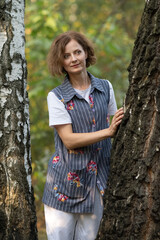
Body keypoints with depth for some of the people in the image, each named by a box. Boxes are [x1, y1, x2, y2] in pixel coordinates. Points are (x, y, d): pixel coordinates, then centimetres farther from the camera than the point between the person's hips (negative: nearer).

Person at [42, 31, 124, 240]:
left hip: (98, 180, 3)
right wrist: (108, 132, -20)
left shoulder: (105, 88, 5)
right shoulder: (56, 96, -5)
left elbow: (116, 125, 16)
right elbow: (69, 140, -13)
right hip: (66, 180, -3)